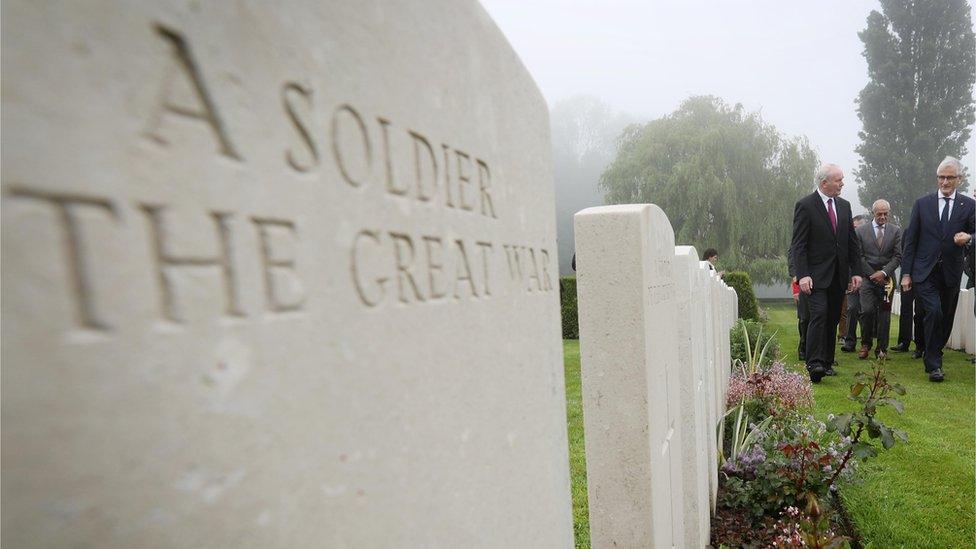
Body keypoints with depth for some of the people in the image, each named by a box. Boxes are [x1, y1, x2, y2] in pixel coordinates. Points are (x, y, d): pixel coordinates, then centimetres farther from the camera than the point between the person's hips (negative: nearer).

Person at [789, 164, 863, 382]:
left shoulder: (844, 206, 14)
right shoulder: (805, 205, -6)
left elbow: (852, 241, 16)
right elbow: (798, 245, -11)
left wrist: (856, 271, 9)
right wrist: (802, 275, -19)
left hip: (839, 275, 6)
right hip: (816, 274, -6)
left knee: (833, 319, 8)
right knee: (819, 314, -16)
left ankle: (827, 362, 16)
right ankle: (814, 364, -16)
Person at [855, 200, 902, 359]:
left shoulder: (896, 231, 9)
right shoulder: (860, 231, 3)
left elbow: (898, 256, 3)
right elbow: (858, 257, 0)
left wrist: (884, 272, -11)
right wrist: (873, 275, -7)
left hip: (887, 278, 2)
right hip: (868, 277, -2)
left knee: (884, 313, 3)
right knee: (867, 310, -13)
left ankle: (882, 349, 11)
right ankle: (865, 344, 4)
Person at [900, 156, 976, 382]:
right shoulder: (922, 204, 4)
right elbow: (910, 240, 3)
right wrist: (906, 273, -1)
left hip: (951, 272, 2)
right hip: (925, 271, -2)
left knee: (946, 318, 9)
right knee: (934, 312, -15)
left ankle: (933, 355, 28)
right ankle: (934, 365, -7)